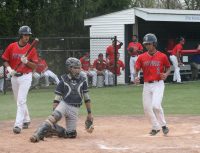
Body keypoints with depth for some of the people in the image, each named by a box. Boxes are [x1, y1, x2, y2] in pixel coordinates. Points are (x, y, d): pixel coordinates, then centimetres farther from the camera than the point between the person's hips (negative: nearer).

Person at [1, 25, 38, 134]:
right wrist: (9, 68, -12)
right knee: (19, 100, 16)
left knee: (21, 101, -13)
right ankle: (26, 120, 34)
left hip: (26, 77, -4)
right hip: (14, 76, 4)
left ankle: (18, 124, -17)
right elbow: (5, 60, 7)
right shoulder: (11, 47, -1)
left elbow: (34, 66, -5)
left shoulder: (31, 49, -6)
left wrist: (26, 61, -23)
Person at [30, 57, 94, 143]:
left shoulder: (82, 81, 5)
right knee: (53, 118, -34)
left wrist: (89, 113, 10)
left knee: (71, 134, -5)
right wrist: (54, 111, -10)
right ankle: (38, 134, -36)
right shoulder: (63, 80, -1)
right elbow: (57, 99, 0)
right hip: (64, 104, -3)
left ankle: (54, 129, 16)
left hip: (75, 109, 3)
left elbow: (86, 98, 11)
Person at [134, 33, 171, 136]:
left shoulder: (162, 56, -3)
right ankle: (156, 127, 22)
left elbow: (168, 68, 9)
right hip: (146, 85, 4)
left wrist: (166, 74, -11)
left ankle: (163, 125, 0)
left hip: (158, 84, -4)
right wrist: (136, 77, -15)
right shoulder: (142, 57, 3)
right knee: (147, 108, 6)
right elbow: (136, 69, 6)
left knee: (156, 105, -19)